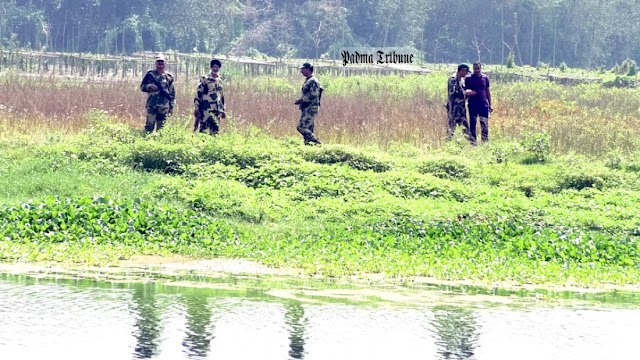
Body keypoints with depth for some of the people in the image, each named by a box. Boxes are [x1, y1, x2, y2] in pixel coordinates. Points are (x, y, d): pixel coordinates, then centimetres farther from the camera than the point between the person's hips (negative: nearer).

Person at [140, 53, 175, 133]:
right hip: (151, 105, -2)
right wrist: (150, 86, -12)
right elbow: (142, 87, 9)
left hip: (164, 106, 2)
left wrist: (172, 106, 9)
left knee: (161, 127, 3)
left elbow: (172, 93, 13)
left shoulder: (169, 76, 10)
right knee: (149, 126, -9)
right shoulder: (150, 74, 6)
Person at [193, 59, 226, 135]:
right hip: (206, 109, -6)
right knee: (203, 129, -11)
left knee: (215, 130, 4)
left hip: (217, 110, 6)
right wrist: (196, 108, -12)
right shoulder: (205, 79, -3)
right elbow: (198, 94, -6)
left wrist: (223, 110, 22)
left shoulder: (219, 81, 17)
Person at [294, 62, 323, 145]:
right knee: (308, 129, 9)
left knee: (302, 127, -15)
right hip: (307, 109, 10)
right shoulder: (308, 81, 17)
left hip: (310, 109, -10)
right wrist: (301, 101, 13)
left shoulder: (313, 81, -14)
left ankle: (316, 141, -12)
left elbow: (313, 96, -23)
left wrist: (301, 100, -17)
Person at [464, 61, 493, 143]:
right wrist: (468, 92, -19)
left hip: (483, 104, 1)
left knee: (484, 124, -3)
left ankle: (485, 141, 1)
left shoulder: (485, 78, 8)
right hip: (472, 105, -1)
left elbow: (488, 91, 12)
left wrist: (490, 105, 10)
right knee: (472, 124, 3)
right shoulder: (468, 78, 3)